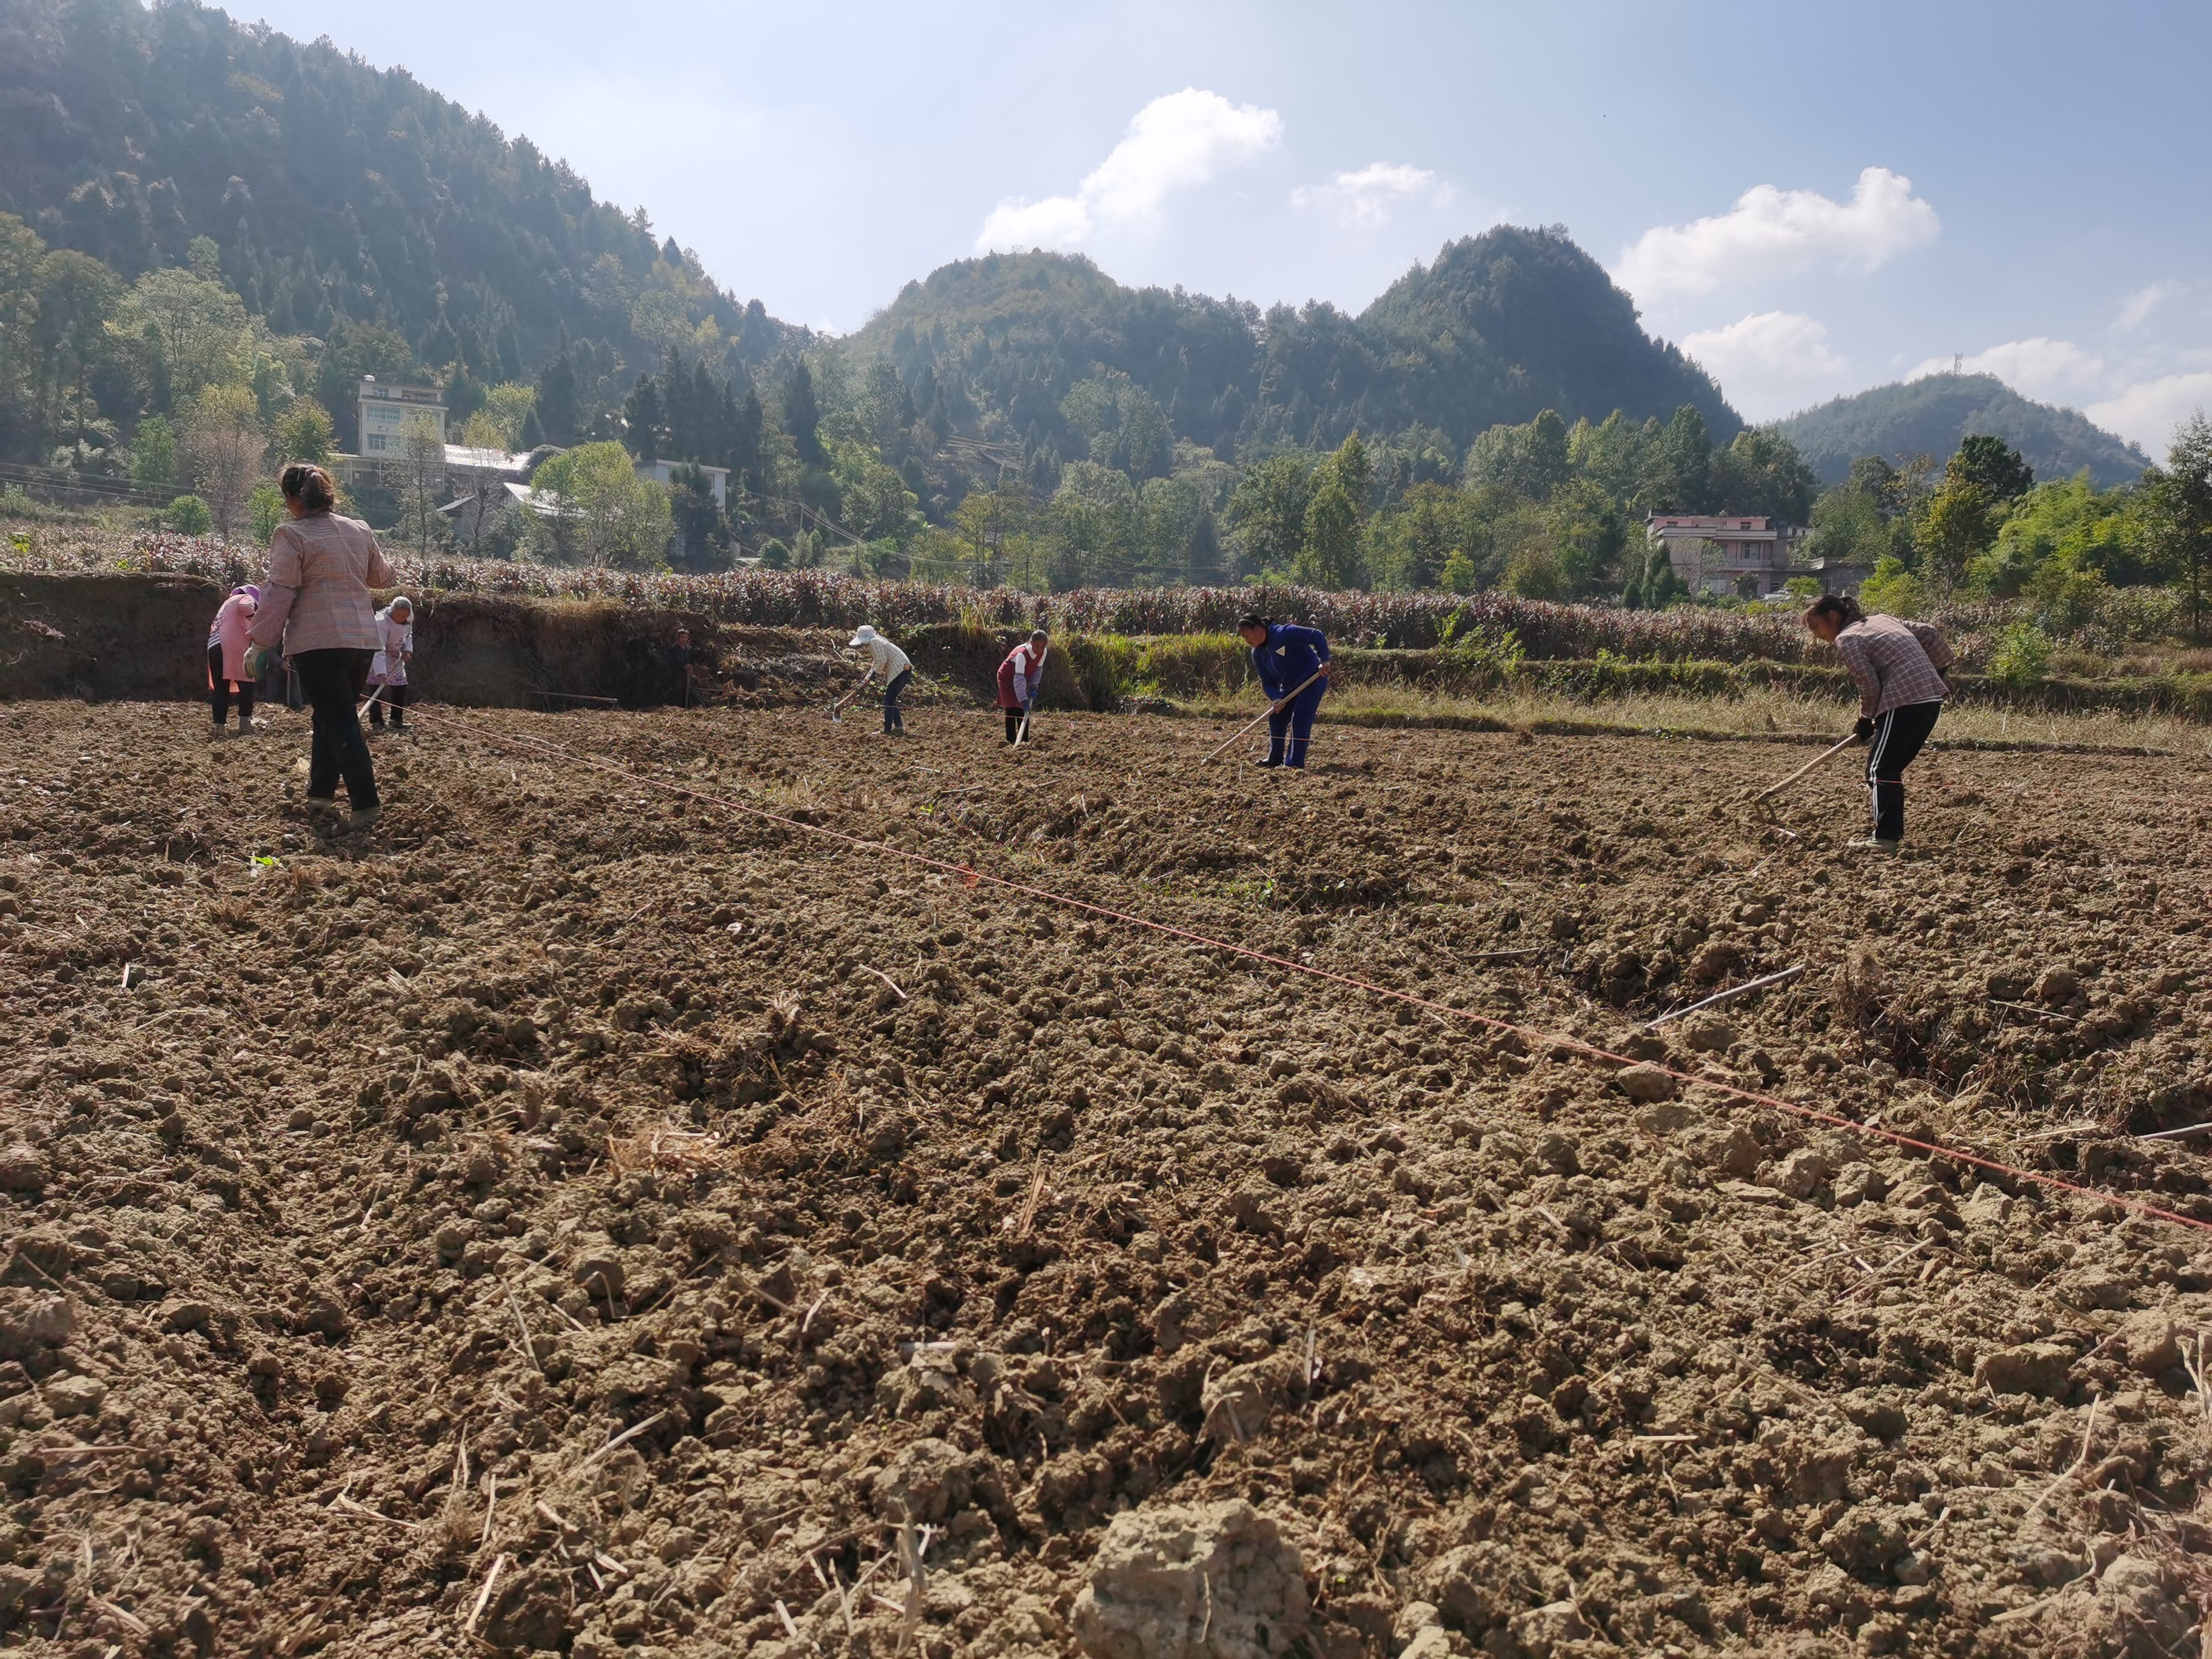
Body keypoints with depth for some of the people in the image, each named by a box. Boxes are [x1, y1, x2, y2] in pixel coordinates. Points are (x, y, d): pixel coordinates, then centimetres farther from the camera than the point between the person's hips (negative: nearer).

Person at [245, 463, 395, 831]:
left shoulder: (291, 535, -7)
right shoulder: (360, 531, 11)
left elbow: (279, 594, -10)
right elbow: (385, 577, 24)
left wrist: (259, 644, -5)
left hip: (317, 642, -6)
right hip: (363, 639, 6)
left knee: (338, 722, -7)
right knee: (333, 718, 19)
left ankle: (365, 803, -15)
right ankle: (321, 792, 24)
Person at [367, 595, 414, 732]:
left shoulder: (408, 620, -12)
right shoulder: (382, 622, -34)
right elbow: (379, 649, -41)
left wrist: (407, 650, -8)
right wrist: (381, 672, -49)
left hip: (395, 655, 7)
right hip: (377, 656, -7)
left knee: (401, 687, 3)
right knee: (377, 687, -14)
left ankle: (397, 721, 12)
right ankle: (376, 722, -10)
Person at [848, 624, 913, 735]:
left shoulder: (875, 642, -8)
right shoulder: (874, 644, 25)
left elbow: (882, 661, -16)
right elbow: (876, 664, 28)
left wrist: (874, 673, 0)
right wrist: (865, 680, 21)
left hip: (900, 671, -10)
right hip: (904, 671, 10)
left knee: (889, 701, -6)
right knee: (891, 700, 16)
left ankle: (887, 730, -5)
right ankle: (899, 727, 15)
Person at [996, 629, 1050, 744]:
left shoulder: (1043, 652, -17)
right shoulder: (1022, 654, -38)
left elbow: (1038, 670, -3)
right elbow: (1018, 679, -43)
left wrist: (1033, 687, -18)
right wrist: (1024, 700, -48)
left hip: (1023, 678, 7)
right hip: (1007, 678, -7)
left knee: (1024, 709, 3)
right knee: (1012, 709, -13)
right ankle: (1011, 741, -10)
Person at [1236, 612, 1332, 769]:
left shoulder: (1284, 633, -24)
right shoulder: (1258, 653, 1)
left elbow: (1317, 636, -25)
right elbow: (1268, 682, 1)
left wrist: (1324, 660, -31)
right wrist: (1276, 699, -17)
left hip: (1312, 681, -8)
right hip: (1289, 687, 8)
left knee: (1299, 721, -15)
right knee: (1276, 718, 7)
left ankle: (1294, 763, -10)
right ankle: (1275, 759, 21)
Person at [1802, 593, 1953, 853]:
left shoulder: (1846, 639, -3)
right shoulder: (1883, 619, 22)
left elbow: (1869, 686, -10)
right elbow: (1931, 633, 21)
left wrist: (1865, 720, 5)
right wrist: (1938, 672, 27)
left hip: (1904, 702, -9)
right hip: (1933, 698, 9)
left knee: (1879, 770, -5)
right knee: (1892, 768, 16)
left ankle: (1884, 839, -10)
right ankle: (1893, 832, 17)